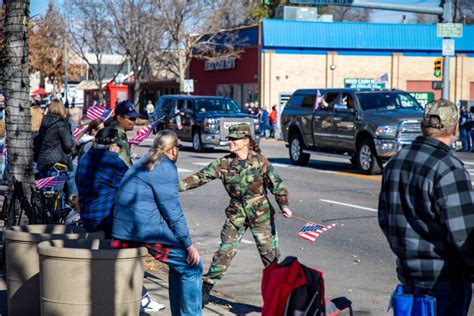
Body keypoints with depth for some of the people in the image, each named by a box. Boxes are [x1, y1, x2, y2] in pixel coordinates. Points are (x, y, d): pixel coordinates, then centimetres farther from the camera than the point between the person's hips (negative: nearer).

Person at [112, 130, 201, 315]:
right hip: (149, 231, -9)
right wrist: (188, 245, -5)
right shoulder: (166, 168, -8)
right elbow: (172, 211, -10)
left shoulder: (142, 164, 18)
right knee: (190, 267, 3)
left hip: (122, 231, 9)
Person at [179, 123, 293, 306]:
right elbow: (201, 177, -6)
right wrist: (179, 186, -16)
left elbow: (276, 183, -3)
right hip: (236, 215, 2)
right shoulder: (224, 164, -2)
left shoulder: (260, 161, -7)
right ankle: (205, 290, 7)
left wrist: (284, 205, -13)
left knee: (270, 253, 2)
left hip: (260, 215, -2)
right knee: (224, 252, -1)